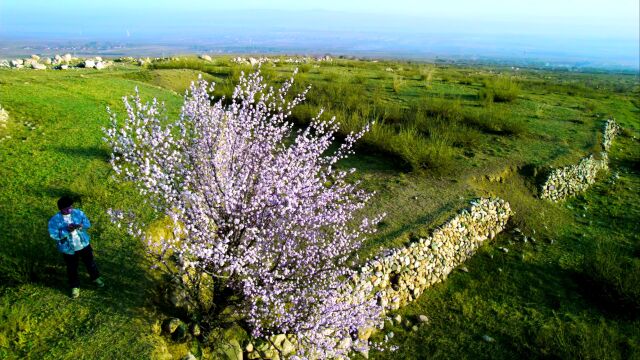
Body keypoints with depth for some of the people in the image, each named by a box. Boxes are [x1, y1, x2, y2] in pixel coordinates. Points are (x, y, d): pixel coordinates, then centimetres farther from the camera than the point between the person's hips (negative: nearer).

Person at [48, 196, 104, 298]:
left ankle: (96, 278, 45)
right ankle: (75, 287, 35)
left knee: (90, 262, 20)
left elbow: (87, 223, -4)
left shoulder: (78, 212, -9)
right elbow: (54, 235, -19)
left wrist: (80, 226, -26)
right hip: (68, 249, -2)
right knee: (72, 269, 14)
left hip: (83, 244, 3)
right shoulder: (55, 220, -17)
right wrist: (67, 230, -30)